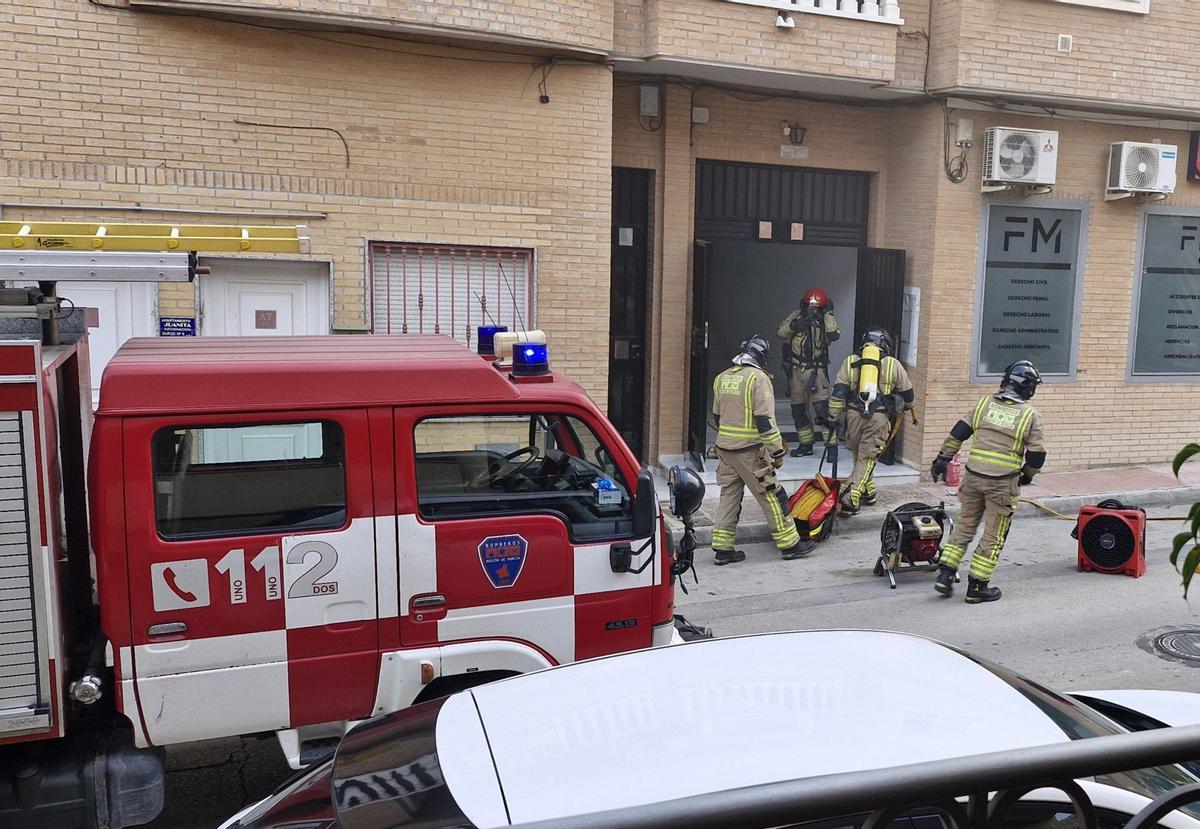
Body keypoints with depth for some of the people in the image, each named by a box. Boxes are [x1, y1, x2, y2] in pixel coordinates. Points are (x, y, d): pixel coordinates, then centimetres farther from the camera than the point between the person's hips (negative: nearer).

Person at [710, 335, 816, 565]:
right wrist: (777, 451, -12)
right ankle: (789, 544, 12)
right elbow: (765, 420, -17)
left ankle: (722, 548, 10)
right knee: (771, 497, 3)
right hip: (750, 451, -7)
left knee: (729, 496, 11)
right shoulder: (758, 378, -12)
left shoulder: (721, 378, 11)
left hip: (724, 448, 7)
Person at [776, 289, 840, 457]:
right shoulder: (797, 315, 2)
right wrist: (793, 325, -20)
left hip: (816, 370, -3)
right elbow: (781, 333, -3)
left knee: (822, 408, -15)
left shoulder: (825, 320, -2)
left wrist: (829, 313, -16)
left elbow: (834, 335, -21)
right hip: (796, 369, 3)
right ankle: (805, 444, 26)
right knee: (798, 410, 11)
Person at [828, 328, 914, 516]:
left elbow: (838, 392, 2)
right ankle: (850, 501, -9)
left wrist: (833, 417, 5)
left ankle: (868, 493, 32)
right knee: (866, 459, 0)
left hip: (854, 413, 2)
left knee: (860, 456, 20)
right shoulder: (893, 364, 8)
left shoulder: (850, 361, 10)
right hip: (879, 417, -2)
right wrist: (906, 407, 37)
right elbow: (907, 395, 16)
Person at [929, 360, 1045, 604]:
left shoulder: (985, 403, 4)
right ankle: (977, 587, 13)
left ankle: (945, 575, 13)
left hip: (973, 477, 4)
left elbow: (958, 433, 4)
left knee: (965, 525, 18)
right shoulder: (1029, 415, -5)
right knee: (993, 536, 8)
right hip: (1003, 483, -3)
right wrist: (1027, 476, 15)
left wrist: (943, 459, 11)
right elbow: (1036, 455, -3)